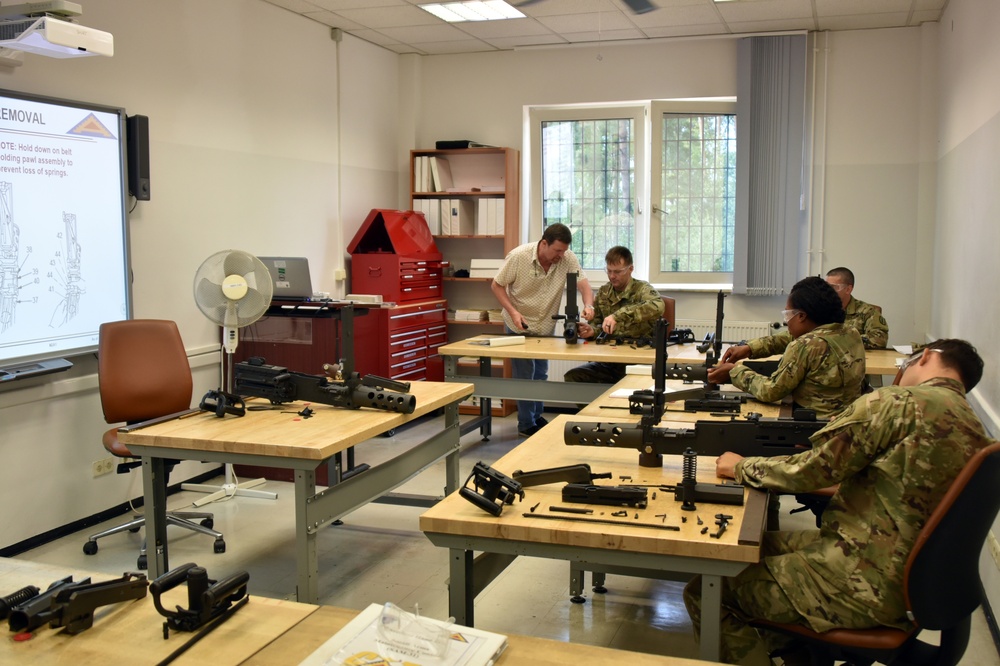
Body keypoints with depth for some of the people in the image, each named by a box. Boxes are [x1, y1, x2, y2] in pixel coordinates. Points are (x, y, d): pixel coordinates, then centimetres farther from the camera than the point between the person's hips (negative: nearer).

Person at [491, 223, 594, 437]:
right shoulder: (518, 256, -22)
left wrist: (588, 305, -43)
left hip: (546, 327, 4)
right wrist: (513, 312, -26)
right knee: (525, 375, 0)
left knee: (541, 375, 17)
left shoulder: (568, 259, -16)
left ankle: (536, 417, 35)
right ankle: (526, 425, 14)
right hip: (519, 326, -4)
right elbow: (497, 285, -14)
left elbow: (583, 283, -21)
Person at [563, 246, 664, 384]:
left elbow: (657, 306, -28)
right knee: (571, 377, -16)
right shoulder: (603, 292, 11)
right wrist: (591, 331, -9)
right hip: (608, 361, 5)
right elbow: (596, 323, 17)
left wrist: (618, 315, -35)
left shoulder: (642, 289, -6)